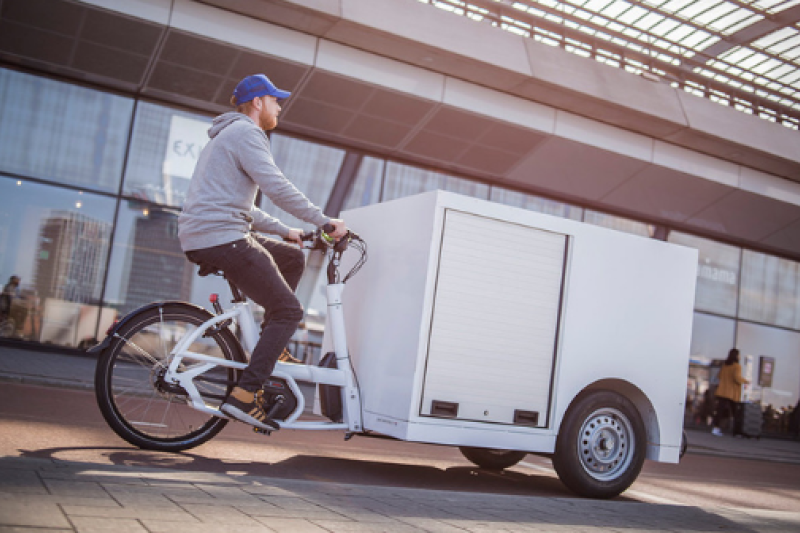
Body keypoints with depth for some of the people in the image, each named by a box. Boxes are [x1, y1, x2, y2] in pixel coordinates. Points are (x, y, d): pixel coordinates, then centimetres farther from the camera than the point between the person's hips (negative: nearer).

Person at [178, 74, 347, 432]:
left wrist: (285, 231, 27)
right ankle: (243, 396, -13)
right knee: (289, 311, -7)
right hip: (222, 237, -10)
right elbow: (277, 187, -18)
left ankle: (269, 344, 16)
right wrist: (324, 221, -14)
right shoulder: (245, 132, -4)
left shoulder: (228, 134, 28)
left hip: (199, 239, 10)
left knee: (292, 257, 21)